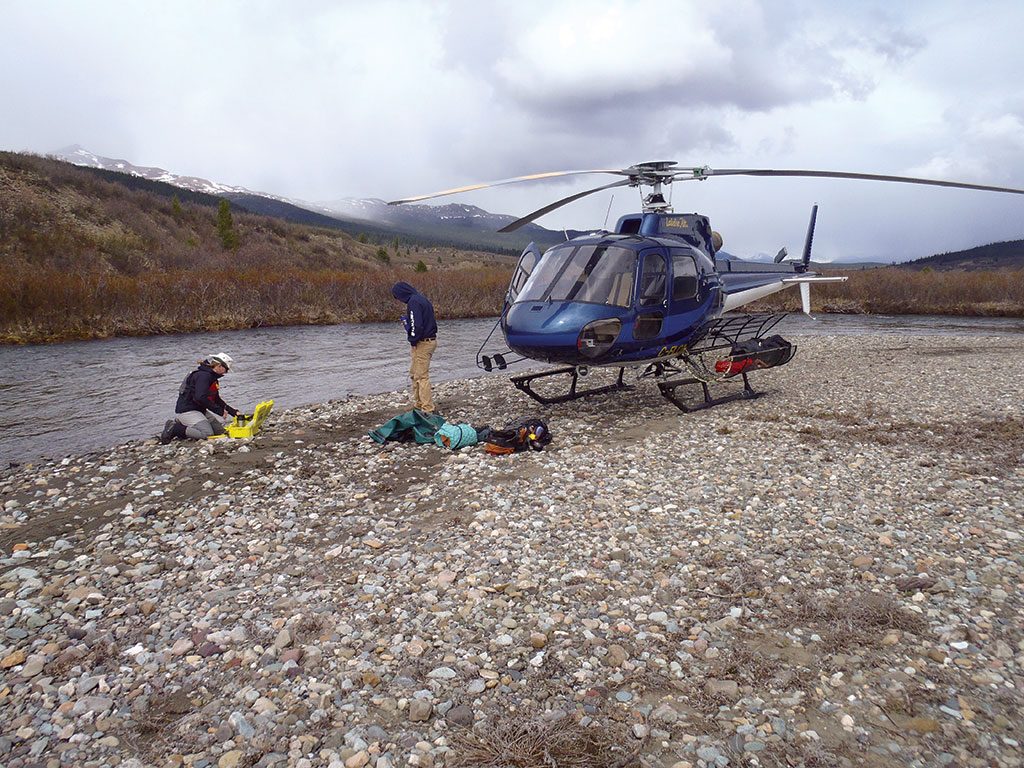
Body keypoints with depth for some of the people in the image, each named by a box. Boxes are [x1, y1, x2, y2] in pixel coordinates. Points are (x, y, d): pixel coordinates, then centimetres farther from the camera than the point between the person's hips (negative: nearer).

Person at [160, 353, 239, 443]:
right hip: (186, 411, -10)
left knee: (220, 430, 6)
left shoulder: (212, 377, 13)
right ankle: (174, 429, -8)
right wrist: (219, 411, -25)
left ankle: (182, 424, 12)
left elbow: (217, 400, 19)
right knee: (207, 433, -22)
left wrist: (233, 411, 10)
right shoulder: (203, 375, -19)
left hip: (198, 410, 10)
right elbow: (200, 398, -30)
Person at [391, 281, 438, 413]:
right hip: (431, 339, 10)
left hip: (422, 343, -10)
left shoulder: (413, 302, -18)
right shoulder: (422, 299, 13)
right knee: (414, 373, 19)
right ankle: (418, 404, 26)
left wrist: (413, 340, -9)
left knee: (422, 376, -4)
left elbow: (416, 326, -25)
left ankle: (427, 409, 1)